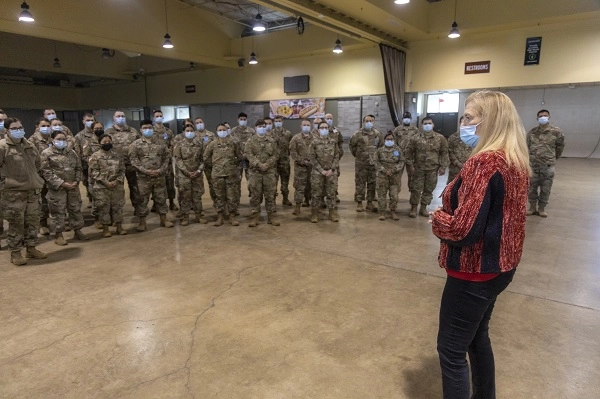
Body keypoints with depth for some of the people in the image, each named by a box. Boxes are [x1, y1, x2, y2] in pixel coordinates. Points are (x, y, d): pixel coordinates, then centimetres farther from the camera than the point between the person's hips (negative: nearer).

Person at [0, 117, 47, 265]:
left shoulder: (30, 146, 11)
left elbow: (38, 165, 24)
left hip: (32, 191, 6)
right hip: (13, 192, -6)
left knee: (33, 221, 12)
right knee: (16, 223, 0)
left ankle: (31, 248, 25)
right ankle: (15, 252, 12)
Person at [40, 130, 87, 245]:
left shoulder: (71, 152, 11)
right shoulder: (46, 153, -4)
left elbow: (78, 168, 11)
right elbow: (47, 172, -11)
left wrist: (76, 181, -5)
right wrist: (62, 183, -17)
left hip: (73, 187, 4)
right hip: (56, 188, -4)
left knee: (76, 209, 11)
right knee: (58, 211, 2)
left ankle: (77, 231, 23)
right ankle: (58, 235, 13)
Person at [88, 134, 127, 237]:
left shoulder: (117, 155, 10)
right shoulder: (95, 156, -2)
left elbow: (122, 169, 8)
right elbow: (94, 172, -8)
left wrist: (117, 181, -8)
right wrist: (106, 182, -15)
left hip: (117, 186, 3)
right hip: (101, 187, -3)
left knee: (118, 206, 8)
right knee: (104, 207, 2)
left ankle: (119, 227, 19)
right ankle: (105, 228, 12)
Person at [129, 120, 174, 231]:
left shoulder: (160, 143, 9)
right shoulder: (135, 144, 0)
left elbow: (166, 157, 7)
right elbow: (133, 160, -6)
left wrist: (161, 170, -7)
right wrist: (145, 171, -16)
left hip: (159, 177, 3)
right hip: (143, 177, -2)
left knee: (161, 199, 10)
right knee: (142, 200, 3)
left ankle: (164, 220, 22)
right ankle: (142, 223, 13)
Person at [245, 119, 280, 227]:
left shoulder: (272, 140, 9)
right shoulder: (250, 141, 5)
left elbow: (276, 155, 3)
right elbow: (249, 154, -5)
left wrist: (267, 164, -12)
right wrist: (258, 164, -18)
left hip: (270, 171, 1)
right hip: (255, 171, -1)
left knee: (270, 195, 4)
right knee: (255, 195, 2)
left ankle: (271, 216, 13)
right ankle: (254, 217, 10)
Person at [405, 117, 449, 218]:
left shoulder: (440, 138, 2)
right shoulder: (415, 138, -2)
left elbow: (444, 153, 4)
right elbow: (409, 152, 3)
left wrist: (443, 167, -2)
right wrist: (410, 165, -4)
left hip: (433, 169, 1)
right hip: (418, 168, -1)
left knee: (429, 189, 9)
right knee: (416, 188, 2)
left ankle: (423, 208, 22)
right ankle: (413, 208, 15)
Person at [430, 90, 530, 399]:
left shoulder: (484, 163, -23)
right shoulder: (516, 162, 6)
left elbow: (463, 229, -28)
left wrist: (438, 217, -8)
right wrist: (450, 213, 4)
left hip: (474, 272, -10)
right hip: (499, 266, 10)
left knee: (451, 349, 4)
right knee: (476, 337, 26)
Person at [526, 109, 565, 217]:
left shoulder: (556, 131, -2)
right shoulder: (532, 132, 5)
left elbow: (560, 146, 10)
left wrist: (554, 158, 18)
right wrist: (529, 159, 10)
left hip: (548, 166, -2)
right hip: (533, 165, 2)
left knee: (545, 189, 6)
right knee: (532, 187, 9)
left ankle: (541, 208, 19)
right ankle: (532, 207, 22)